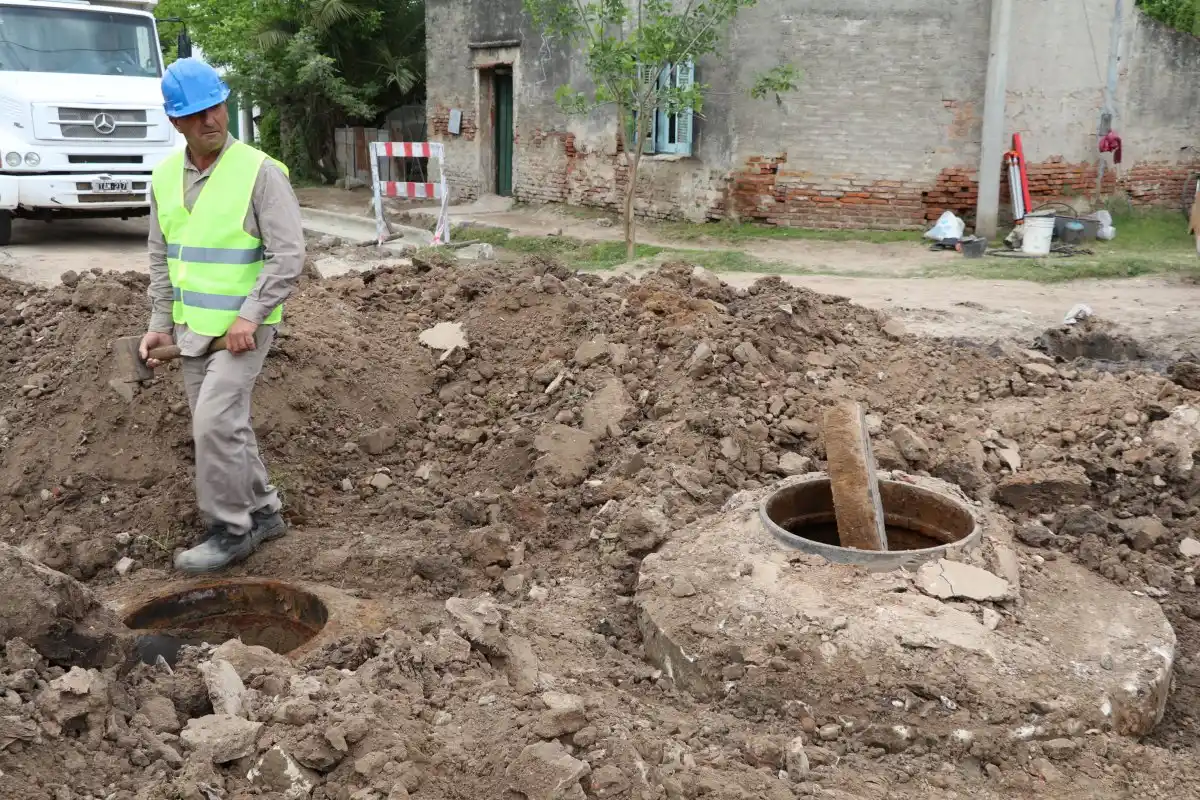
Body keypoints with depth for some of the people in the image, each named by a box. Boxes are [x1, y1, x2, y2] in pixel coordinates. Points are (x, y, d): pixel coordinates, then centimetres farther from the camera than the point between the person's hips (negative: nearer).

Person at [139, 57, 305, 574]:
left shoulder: (260, 171, -12)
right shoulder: (165, 176, 7)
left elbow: (287, 254, -16)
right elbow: (161, 258, 14)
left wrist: (250, 316, -21)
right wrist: (161, 323, 9)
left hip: (243, 327, -7)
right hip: (192, 329, 7)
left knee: (215, 423, -13)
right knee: (224, 425, 13)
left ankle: (230, 530, 2)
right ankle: (262, 511, 28)